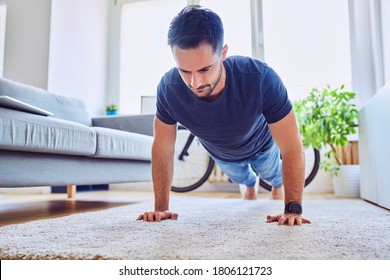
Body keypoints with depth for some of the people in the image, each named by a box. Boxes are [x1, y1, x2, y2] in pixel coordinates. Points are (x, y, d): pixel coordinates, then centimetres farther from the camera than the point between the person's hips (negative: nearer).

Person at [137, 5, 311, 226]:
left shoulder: (261, 79, -46)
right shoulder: (169, 88, -39)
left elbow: (292, 147, -37)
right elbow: (163, 149, -26)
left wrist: (293, 209, -38)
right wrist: (161, 207, -25)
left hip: (261, 146, -1)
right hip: (220, 153, 2)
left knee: (272, 174, 32)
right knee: (240, 178, 34)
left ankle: (278, 185, 70)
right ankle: (251, 185, 72)